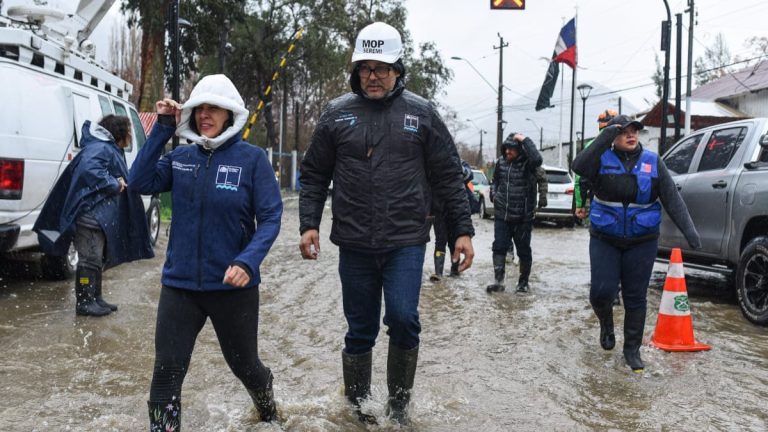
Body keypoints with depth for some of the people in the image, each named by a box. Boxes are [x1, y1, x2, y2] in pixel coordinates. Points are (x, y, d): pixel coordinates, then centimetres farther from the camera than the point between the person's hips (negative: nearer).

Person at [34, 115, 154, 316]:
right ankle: (84, 302, 1)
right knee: (90, 259, -6)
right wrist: (114, 184, -22)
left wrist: (118, 182, 3)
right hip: (90, 214, -11)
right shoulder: (100, 149, -15)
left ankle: (95, 299, 24)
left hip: (101, 215, 11)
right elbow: (90, 170, -32)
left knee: (98, 259, 15)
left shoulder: (111, 150, 19)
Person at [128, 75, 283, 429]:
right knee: (166, 371, -4)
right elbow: (141, 182, -9)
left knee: (244, 364, 16)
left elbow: (270, 218, -11)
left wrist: (248, 261, -25)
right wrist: (162, 130, -10)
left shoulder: (252, 158, -8)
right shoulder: (181, 157, 4)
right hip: (180, 283, 2)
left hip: (233, 285, -2)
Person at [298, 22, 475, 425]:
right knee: (360, 331, 9)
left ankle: (399, 401, 10)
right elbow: (314, 176, 9)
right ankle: (357, 406, 28)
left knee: (403, 319, -14)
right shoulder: (336, 113, 4)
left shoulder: (421, 113, 2)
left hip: (406, 243, -1)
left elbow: (448, 177, 4)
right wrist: (309, 224, -2)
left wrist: (462, 230, 1)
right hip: (354, 244, 1)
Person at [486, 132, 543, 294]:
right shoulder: (501, 161, 6)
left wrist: (525, 140, -27)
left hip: (523, 216, -4)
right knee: (499, 247, -3)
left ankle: (523, 282, 21)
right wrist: (495, 194, 7)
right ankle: (498, 280, 0)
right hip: (501, 214, 4)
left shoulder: (527, 162, -10)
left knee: (523, 250, 7)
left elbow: (537, 159, -34)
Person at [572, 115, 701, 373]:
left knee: (635, 298, 6)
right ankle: (606, 324, 25)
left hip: (642, 242, 1)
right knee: (602, 291, -9)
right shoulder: (603, 158, -3)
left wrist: (689, 230, -10)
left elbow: (672, 199, -1)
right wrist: (604, 138, -29)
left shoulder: (653, 162, 1)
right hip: (604, 240, -1)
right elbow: (579, 167, -25)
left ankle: (632, 349, 21)